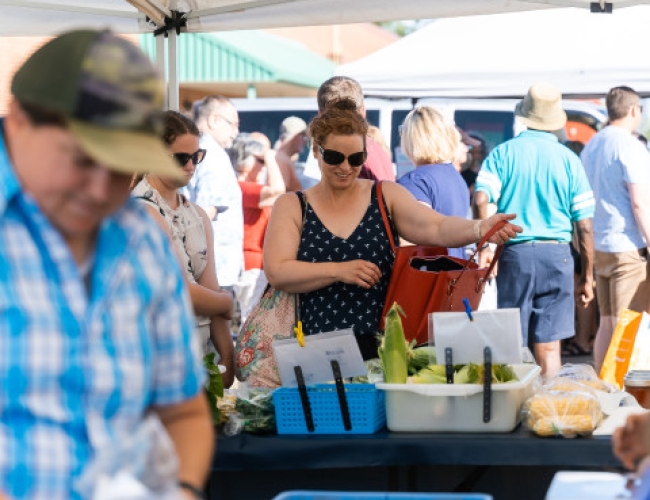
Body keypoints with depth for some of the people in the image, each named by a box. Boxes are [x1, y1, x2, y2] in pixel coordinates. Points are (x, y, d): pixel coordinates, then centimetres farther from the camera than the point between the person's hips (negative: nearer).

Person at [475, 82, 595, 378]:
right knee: (549, 347, 2)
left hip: (515, 253, 0)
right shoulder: (569, 160, 3)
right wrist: (587, 278, 9)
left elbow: (481, 199, -14)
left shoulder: (503, 153, 2)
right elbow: (584, 226, 2)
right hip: (557, 254, 0)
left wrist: (484, 246, -9)